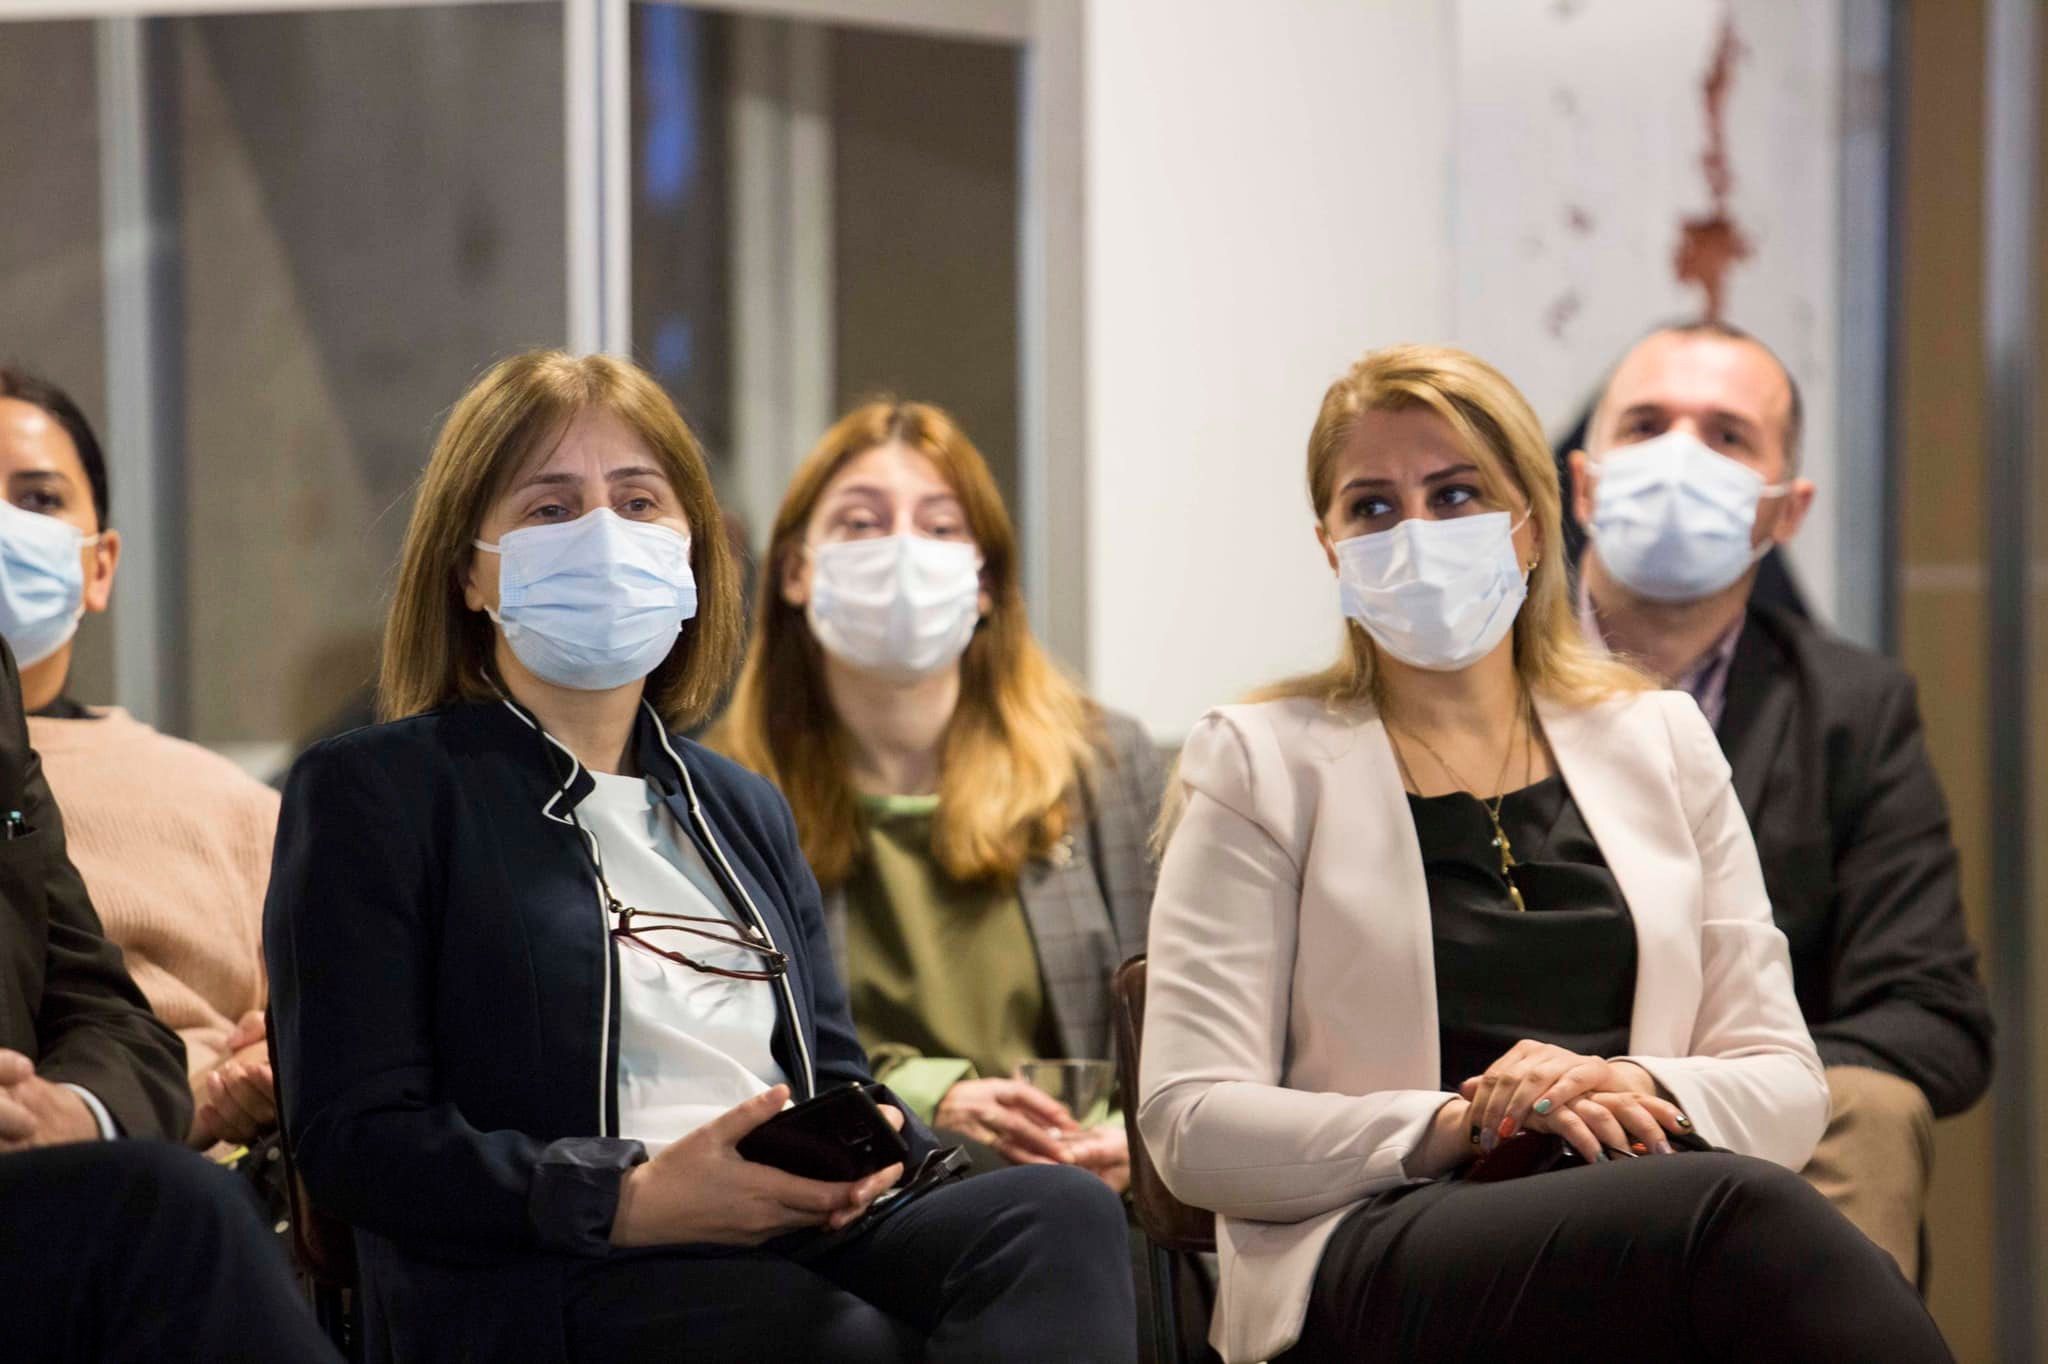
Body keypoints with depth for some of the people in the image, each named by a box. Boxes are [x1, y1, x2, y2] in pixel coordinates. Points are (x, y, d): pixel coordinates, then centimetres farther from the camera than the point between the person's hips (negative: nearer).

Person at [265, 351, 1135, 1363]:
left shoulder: (743, 810, 30)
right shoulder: (371, 793, 8)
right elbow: (352, 1137, -3)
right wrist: (629, 1198, -16)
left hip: (794, 1248, 7)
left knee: (1064, 1210, -27)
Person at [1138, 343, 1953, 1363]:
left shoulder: (1661, 740, 21)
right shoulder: (1261, 764, 11)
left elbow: (1786, 1083, 18)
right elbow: (1192, 1127, 3)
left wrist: (1638, 1090, -6)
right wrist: (1453, 1123, -12)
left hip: (1651, 1222, 3)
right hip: (1369, 1269, -3)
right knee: (1743, 1207, -36)